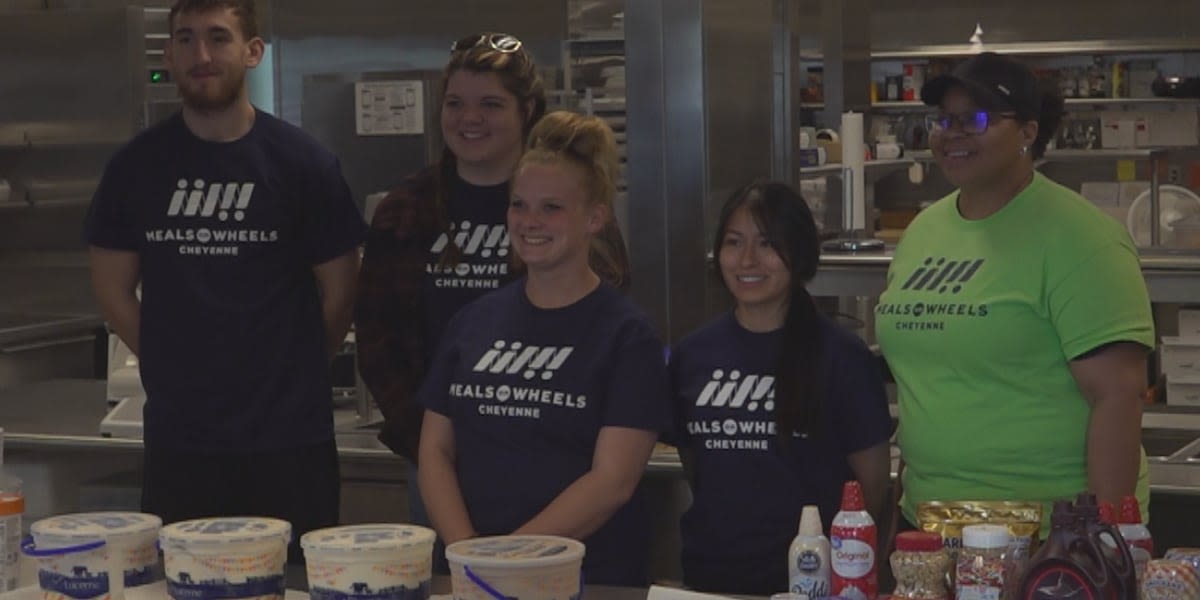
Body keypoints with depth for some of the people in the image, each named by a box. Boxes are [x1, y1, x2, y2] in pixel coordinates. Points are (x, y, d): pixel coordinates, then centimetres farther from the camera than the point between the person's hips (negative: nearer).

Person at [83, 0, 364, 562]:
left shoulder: (304, 164, -3)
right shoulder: (136, 166, 3)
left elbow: (338, 291, 4)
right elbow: (113, 287, 10)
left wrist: (293, 373, 7)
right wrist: (176, 369, 7)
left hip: (290, 437, -2)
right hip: (178, 437, 2)